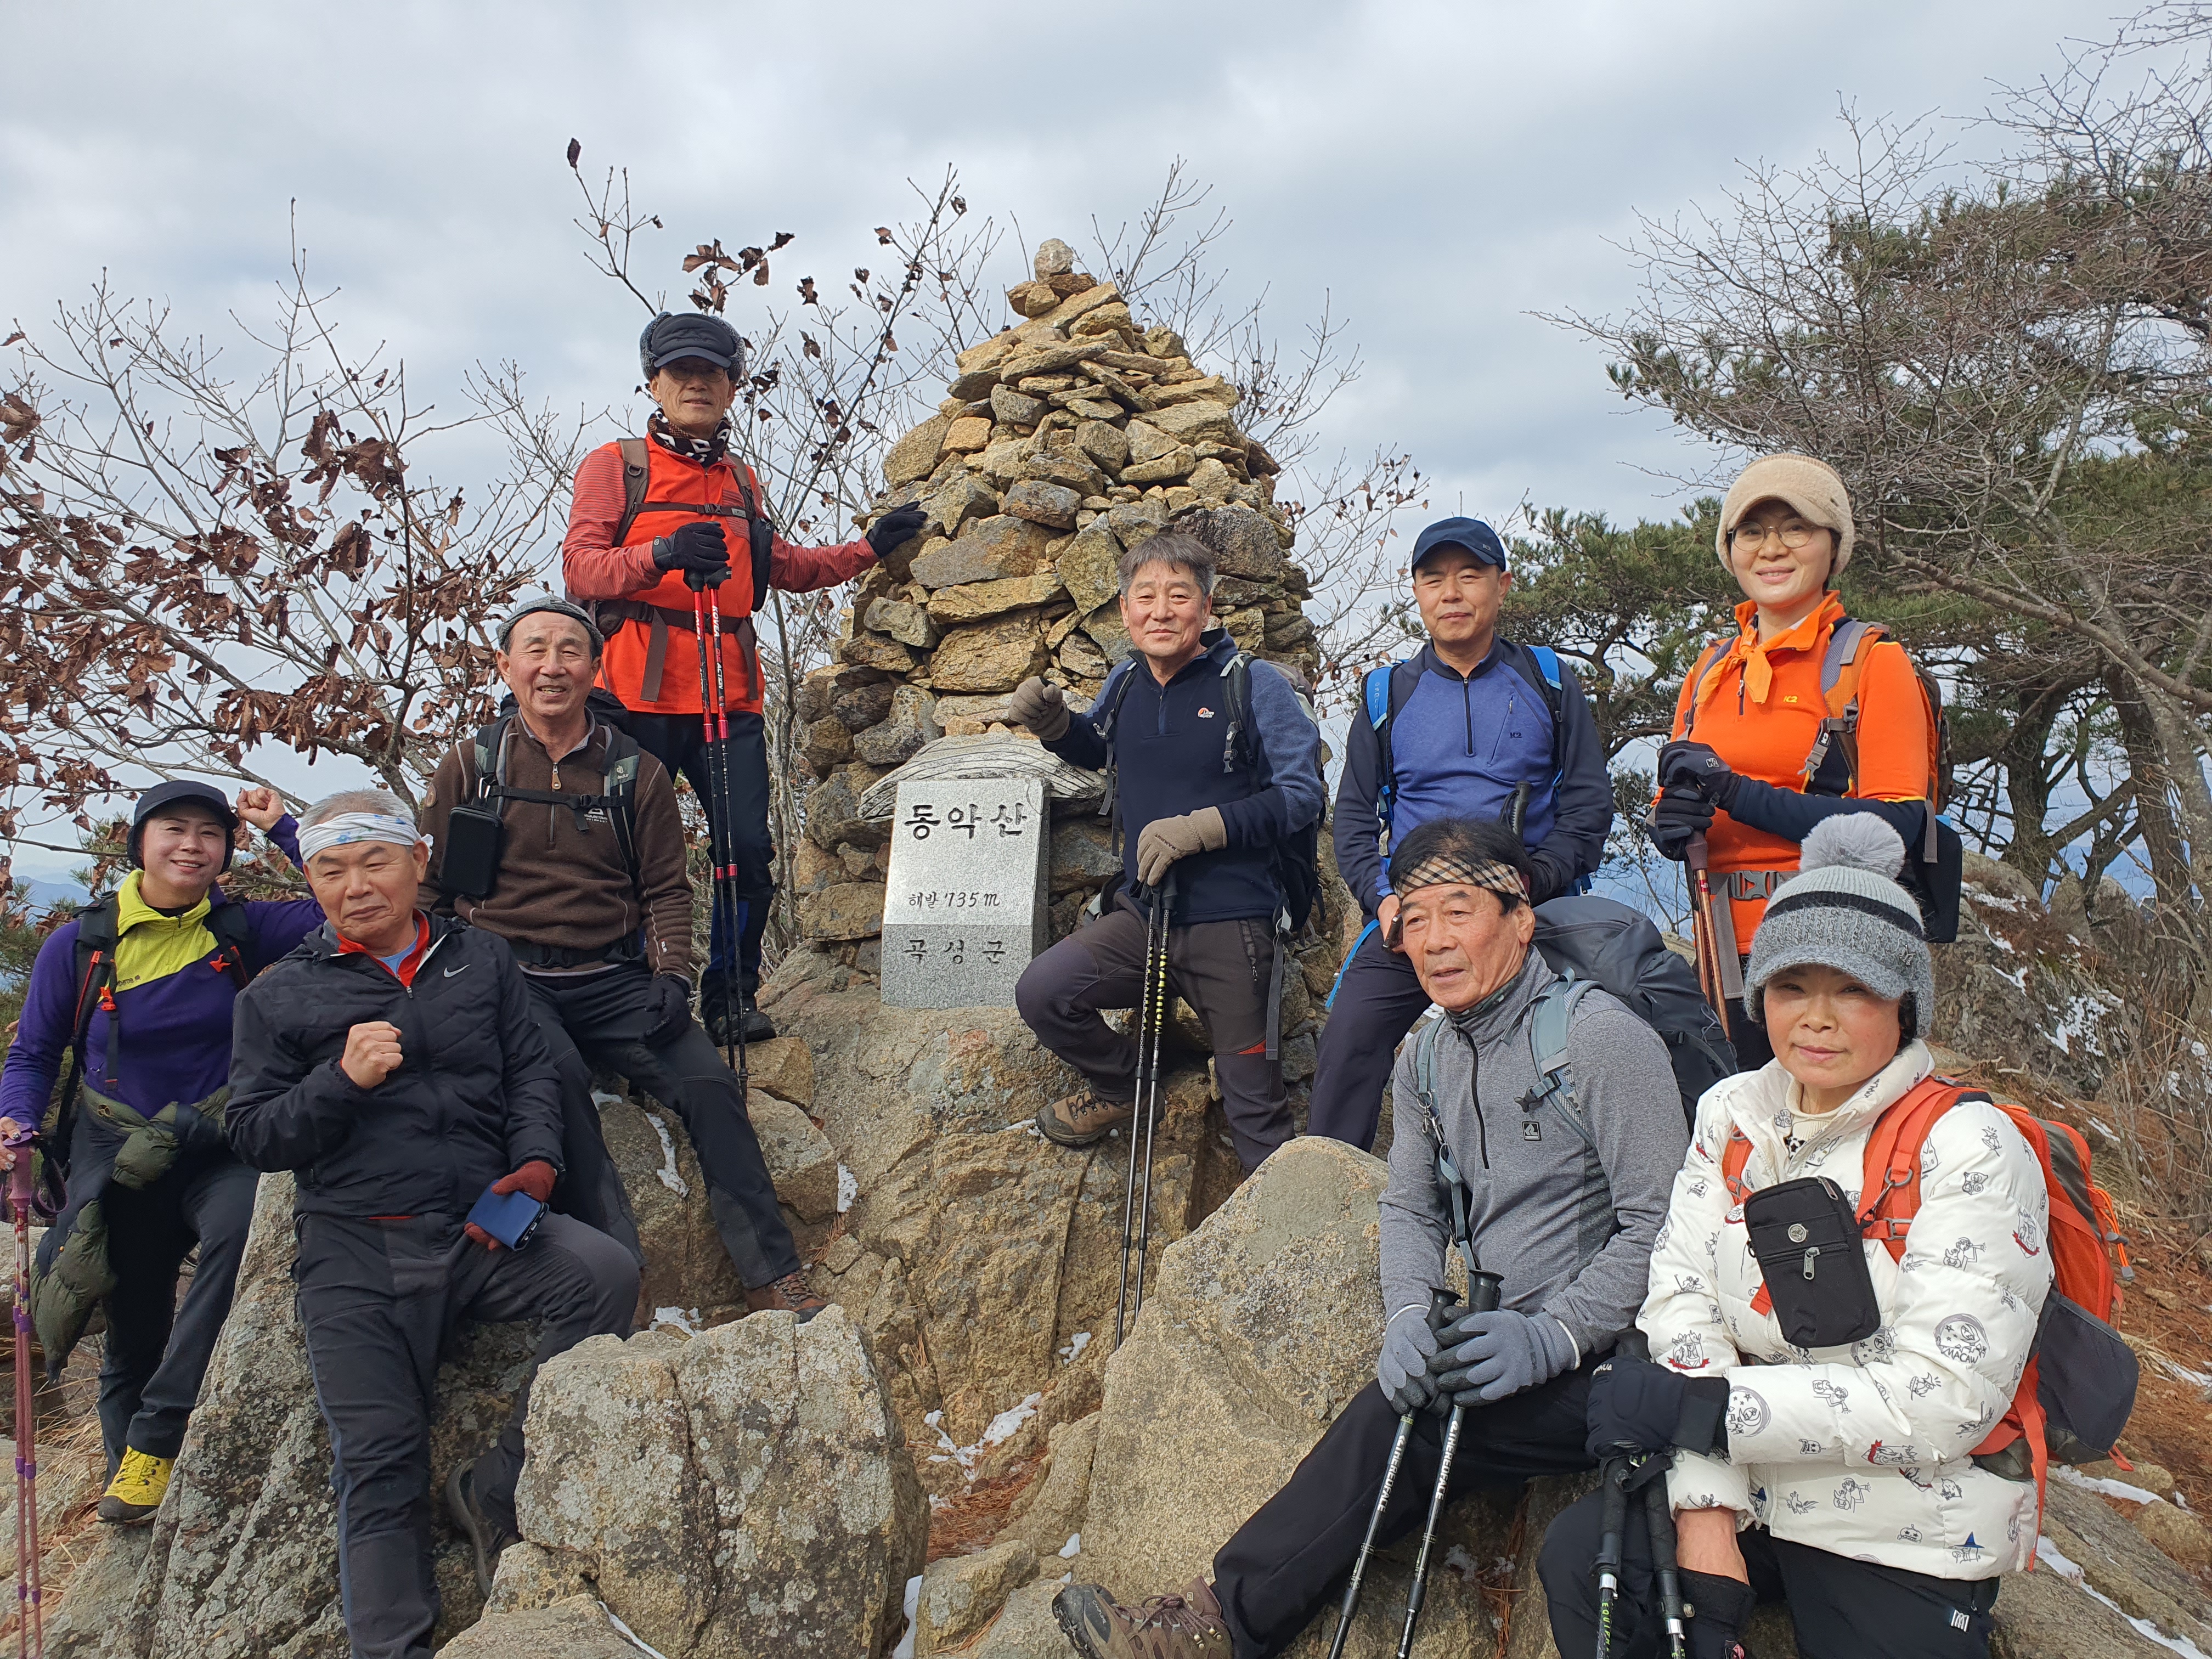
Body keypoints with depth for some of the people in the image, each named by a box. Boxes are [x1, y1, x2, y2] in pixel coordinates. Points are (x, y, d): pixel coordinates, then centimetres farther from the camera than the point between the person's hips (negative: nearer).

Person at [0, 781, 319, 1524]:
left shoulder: (241, 929, -4)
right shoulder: (78, 946, -4)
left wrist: (283, 829, -15)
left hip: (215, 1154, -1)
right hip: (115, 1165, 1)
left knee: (242, 1226, -35)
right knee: (134, 1337, 11)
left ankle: (155, 1437, -24)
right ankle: (126, 1467, 39)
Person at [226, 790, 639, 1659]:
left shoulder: (482, 959, 13)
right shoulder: (278, 996, 9)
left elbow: (531, 1071, 9)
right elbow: (253, 1136, 3)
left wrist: (535, 1164, -10)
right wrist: (343, 1080, -15)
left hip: (482, 1227, 1)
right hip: (355, 1249, -1)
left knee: (604, 1273, -26)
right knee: (379, 1463, -5)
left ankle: (495, 1488, -13)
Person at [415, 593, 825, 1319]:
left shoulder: (636, 771, 11)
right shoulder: (472, 765, 9)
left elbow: (666, 889, 12)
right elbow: (426, 886, 12)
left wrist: (670, 976, -5)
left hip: (612, 980, 2)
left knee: (709, 1081, -19)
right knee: (556, 1076, -33)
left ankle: (772, 1277, -12)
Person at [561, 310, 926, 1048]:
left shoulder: (741, 481, 20)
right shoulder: (616, 465, 4)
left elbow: (780, 567, 34)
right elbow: (580, 566, -9)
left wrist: (868, 548, 26)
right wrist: (661, 554, -27)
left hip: (730, 693, 4)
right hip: (641, 694, -4)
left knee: (749, 849, -2)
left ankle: (732, 997, 13)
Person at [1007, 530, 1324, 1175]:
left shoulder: (1255, 685, -9)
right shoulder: (1126, 682, 6)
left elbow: (1301, 795, -12)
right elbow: (1098, 749, 28)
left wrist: (1200, 828, -21)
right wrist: (1053, 722, 5)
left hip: (1230, 924, -4)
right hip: (1142, 913, 5)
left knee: (1255, 1105, 2)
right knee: (1040, 993, -15)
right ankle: (1119, 1087, 13)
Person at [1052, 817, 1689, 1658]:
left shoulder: (1600, 1036, -14)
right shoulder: (1424, 1060, 9)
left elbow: (1662, 1223, -16)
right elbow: (1411, 1208, 14)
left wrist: (1551, 1337, -23)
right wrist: (1409, 1314, -6)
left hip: (1610, 1359, -6)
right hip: (1516, 1337, 6)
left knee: (1403, 1423, -26)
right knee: (1397, 1403, -19)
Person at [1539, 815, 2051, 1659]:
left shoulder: (1968, 1148, -16)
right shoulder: (1733, 1113, 2)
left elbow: (1941, 1401, -22)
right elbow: (1684, 1299, -5)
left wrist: (1699, 1407, -25)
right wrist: (1707, 1513, -17)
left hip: (1909, 1548, -4)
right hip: (1755, 1492, 4)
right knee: (1579, 1558, -17)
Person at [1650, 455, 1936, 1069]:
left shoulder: (1872, 661, -3)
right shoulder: (1711, 670, 14)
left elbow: (1898, 823, -14)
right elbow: (1671, 806, 17)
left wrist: (1737, 793, -19)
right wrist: (1672, 824, -8)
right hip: (1730, 954, 5)